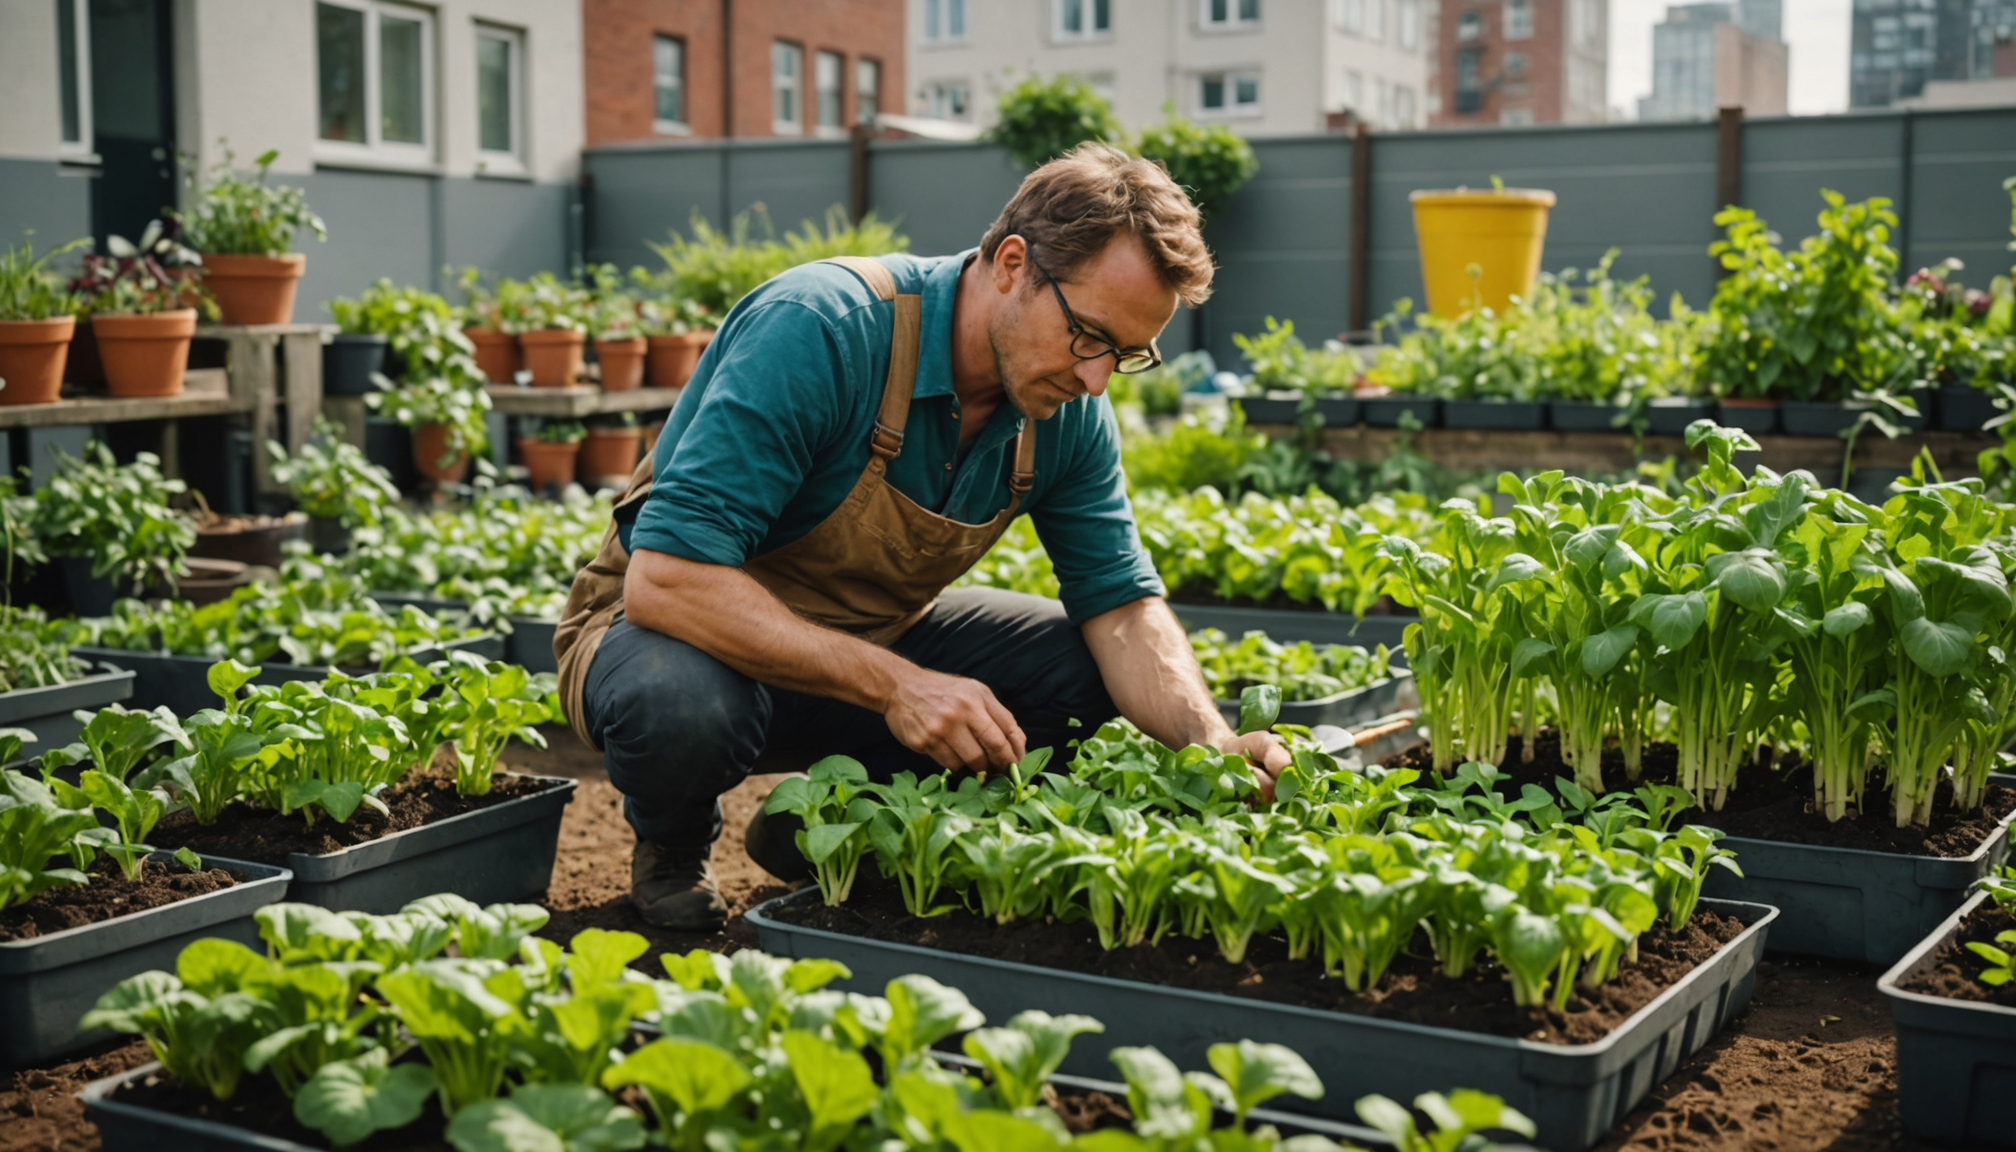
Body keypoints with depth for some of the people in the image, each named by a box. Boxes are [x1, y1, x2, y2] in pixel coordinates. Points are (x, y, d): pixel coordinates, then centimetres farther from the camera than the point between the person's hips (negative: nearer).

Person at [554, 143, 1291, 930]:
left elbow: (1121, 604, -6)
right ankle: (671, 850, -1)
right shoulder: (819, 329, -31)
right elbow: (667, 579, -36)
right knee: (681, 707, -40)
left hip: (865, 643, 6)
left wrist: (1211, 743, -26)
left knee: (1087, 668, -9)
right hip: (692, 631, -6)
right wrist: (892, 686, -40)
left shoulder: (1069, 412, -9)